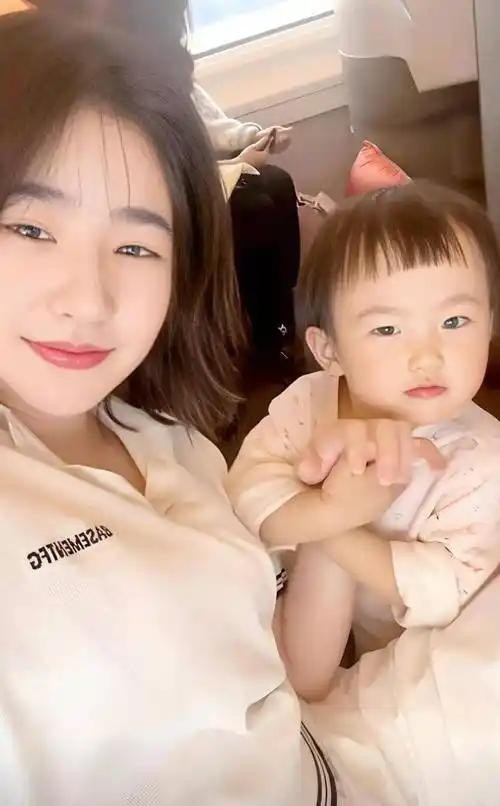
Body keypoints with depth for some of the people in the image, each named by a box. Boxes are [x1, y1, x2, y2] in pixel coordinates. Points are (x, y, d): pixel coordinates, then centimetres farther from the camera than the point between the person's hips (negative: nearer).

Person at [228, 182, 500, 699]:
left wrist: (332, 536, -33)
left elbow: (448, 588, -28)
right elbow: (247, 494, -26)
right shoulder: (306, 403, -17)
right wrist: (329, 512, -44)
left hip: (409, 661, 0)